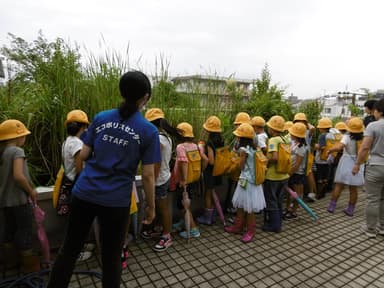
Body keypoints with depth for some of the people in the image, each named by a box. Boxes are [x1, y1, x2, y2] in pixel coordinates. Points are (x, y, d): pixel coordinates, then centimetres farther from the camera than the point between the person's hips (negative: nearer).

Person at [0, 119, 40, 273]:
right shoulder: (17, 151, -17)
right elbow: (18, 176, -28)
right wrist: (31, 191, -16)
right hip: (19, 200, -8)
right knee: (24, 232, 4)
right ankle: (30, 264, 15)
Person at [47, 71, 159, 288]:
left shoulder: (101, 118, 1)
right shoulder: (149, 130, -9)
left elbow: (84, 155, 5)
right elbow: (148, 175, -9)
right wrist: (151, 206, 3)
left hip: (84, 193, 4)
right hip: (116, 201, -3)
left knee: (69, 250, 20)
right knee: (111, 258, 15)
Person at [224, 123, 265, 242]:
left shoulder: (243, 150, -20)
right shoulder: (253, 148, 5)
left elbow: (241, 166, -11)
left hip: (247, 181, -9)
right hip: (253, 179, 9)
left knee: (249, 208, 5)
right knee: (241, 205, 19)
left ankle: (250, 231, 20)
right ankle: (238, 226, 32)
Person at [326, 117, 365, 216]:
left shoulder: (347, 137, -16)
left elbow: (338, 147, -28)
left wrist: (330, 150, -13)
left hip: (347, 163, -3)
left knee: (338, 186, 6)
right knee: (354, 189, 10)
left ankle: (331, 206, 11)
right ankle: (350, 210, 19)